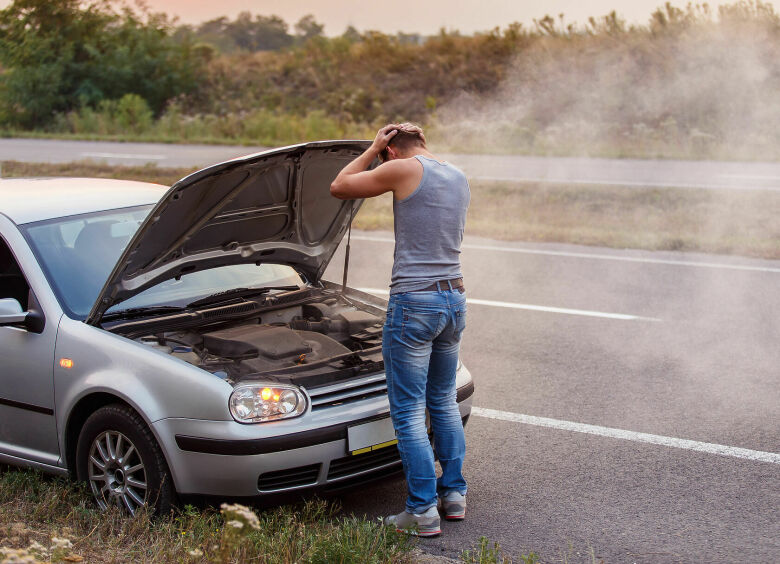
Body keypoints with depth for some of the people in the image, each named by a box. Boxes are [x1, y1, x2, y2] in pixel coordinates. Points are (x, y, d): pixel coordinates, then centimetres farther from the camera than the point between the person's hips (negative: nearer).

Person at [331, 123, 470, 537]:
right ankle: (454, 494, 26)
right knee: (444, 401, 20)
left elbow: (339, 188, -1)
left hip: (414, 303, -8)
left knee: (409, 412, 0)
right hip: (455, 299, 8)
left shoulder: (405, 169, -10)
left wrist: (372, 150, 11)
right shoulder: (459, 178, 12)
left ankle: (424, 511, 3)